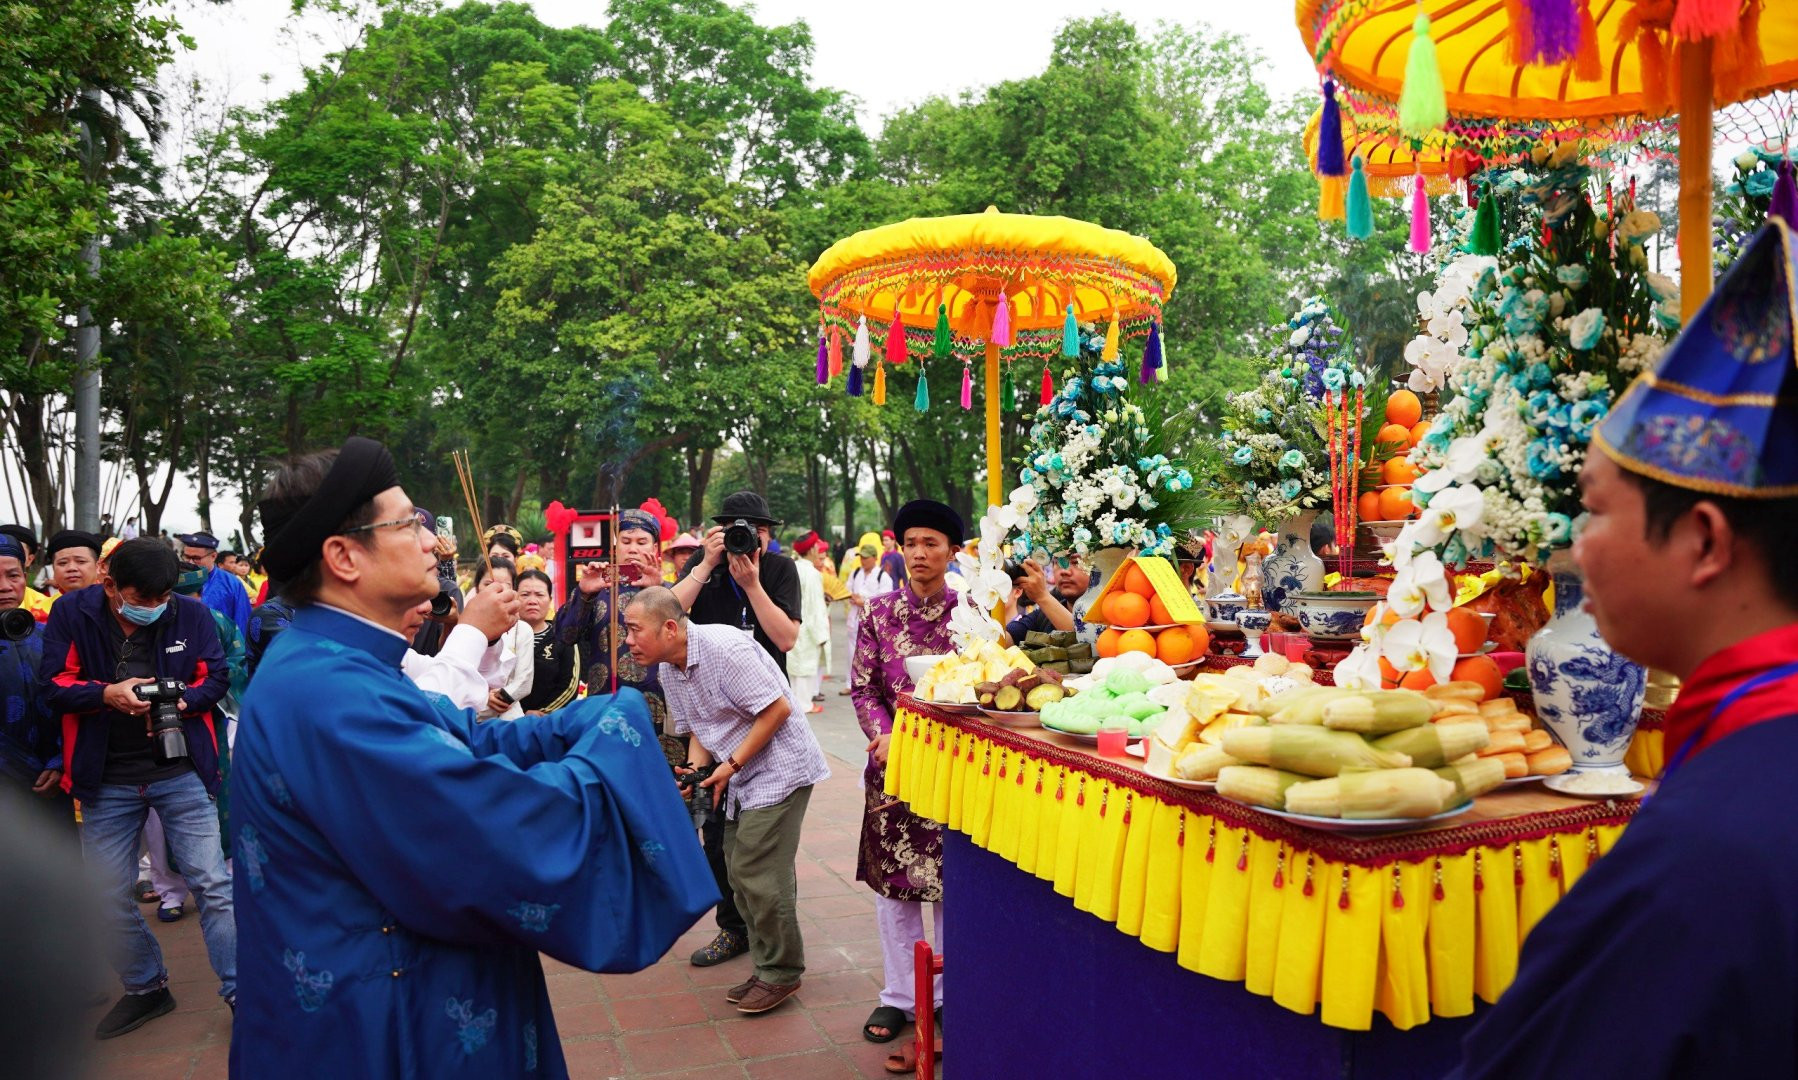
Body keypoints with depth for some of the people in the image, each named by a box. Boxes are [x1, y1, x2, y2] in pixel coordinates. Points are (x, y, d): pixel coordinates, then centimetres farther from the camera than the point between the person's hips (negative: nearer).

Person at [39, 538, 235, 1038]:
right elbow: (54, 682, -5)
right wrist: (107, 694, -22)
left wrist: (184, 700, -20)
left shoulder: (192, 614, -6)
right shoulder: (73, 613, -5)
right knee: (110, 893, 12)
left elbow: (216, 677, -1)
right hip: (106, 780, 2)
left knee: (212, 883, -3)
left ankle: (241, 991, 6)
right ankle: (144, 988, 32)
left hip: (180, 772, -2)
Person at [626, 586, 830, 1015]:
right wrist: (695, 771, -5)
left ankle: (782, 972, 9)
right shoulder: (669, 668, 5)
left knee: (757, 873, -8)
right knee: (741, 873, 11)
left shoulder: (722, 646, -23)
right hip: (742, 776, 9)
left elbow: (778, 708, -23)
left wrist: (731, 764, -19)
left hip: (779, 767, -9)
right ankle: (770, 967, 25)